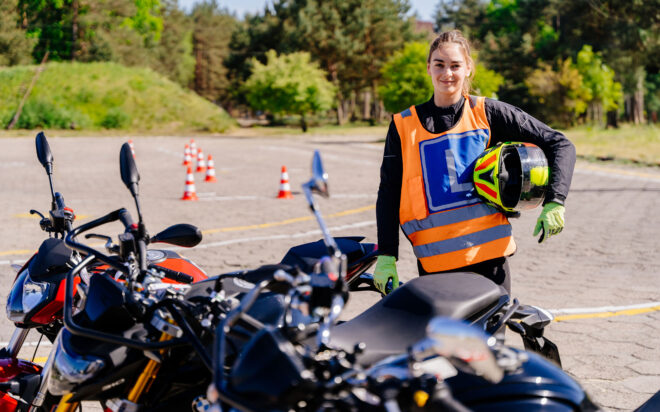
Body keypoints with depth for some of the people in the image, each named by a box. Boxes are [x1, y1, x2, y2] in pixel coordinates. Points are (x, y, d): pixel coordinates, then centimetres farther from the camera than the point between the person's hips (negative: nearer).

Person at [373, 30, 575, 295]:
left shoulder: (488, 113, 5)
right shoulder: (403, 126, 7)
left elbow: (559, 145, 6)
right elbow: (389, 193, 7)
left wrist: (554, 203, -7)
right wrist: (386, 256, -2)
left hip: (489, 254, 0)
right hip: (435, 262, 0)